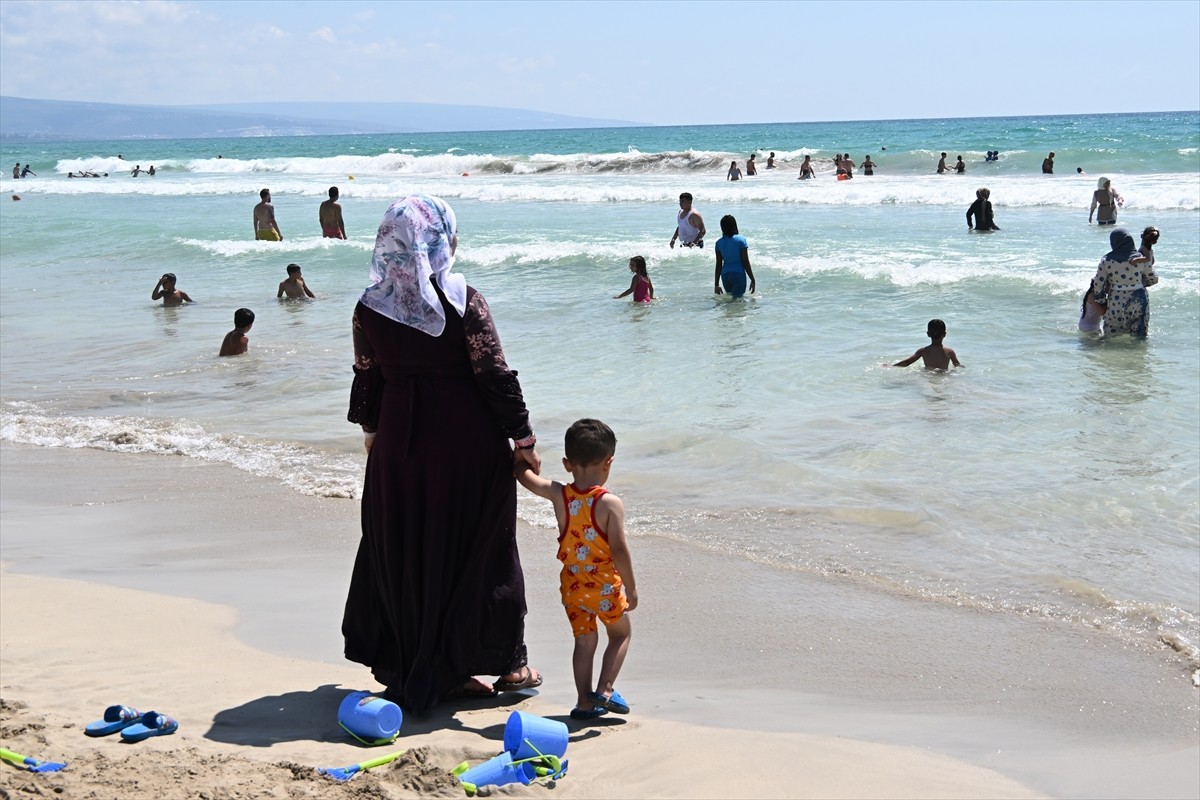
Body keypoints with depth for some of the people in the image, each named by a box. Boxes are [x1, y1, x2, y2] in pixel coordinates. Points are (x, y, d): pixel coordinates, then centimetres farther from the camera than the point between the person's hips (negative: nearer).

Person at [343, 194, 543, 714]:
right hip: (468, 438, -3)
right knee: (475, 548, 8)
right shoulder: (463, 301, -12)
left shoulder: (370, 307, -1)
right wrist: (522, 438, -5)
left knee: (403, 552, 12)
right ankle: (508, 662, 18)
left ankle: (409, 668, 19)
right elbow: (495, 374, -11)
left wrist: (371, 430, 23)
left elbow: (367, 377, 9)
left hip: (400, 442, 3)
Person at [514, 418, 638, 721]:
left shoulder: (558, 495, -6)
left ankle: (584, 702, 18)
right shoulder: (610, 503, -18)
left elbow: (525, 475, 10)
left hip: (571, 585, 4)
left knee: (584, 640, 17)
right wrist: (631, 588, -11)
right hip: (604, 583, -4)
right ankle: (604, 690, 4)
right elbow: (619, 550, -20)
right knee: (621, 634, 17)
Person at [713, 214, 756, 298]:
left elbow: (718, 265, 8)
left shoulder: (719, 243, 5)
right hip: (739, 275, -4)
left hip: (725, 276, 4)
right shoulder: (741, 239, -6)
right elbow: (745, 262, -6)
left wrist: (716, 284, 13)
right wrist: (752, 280, 0)